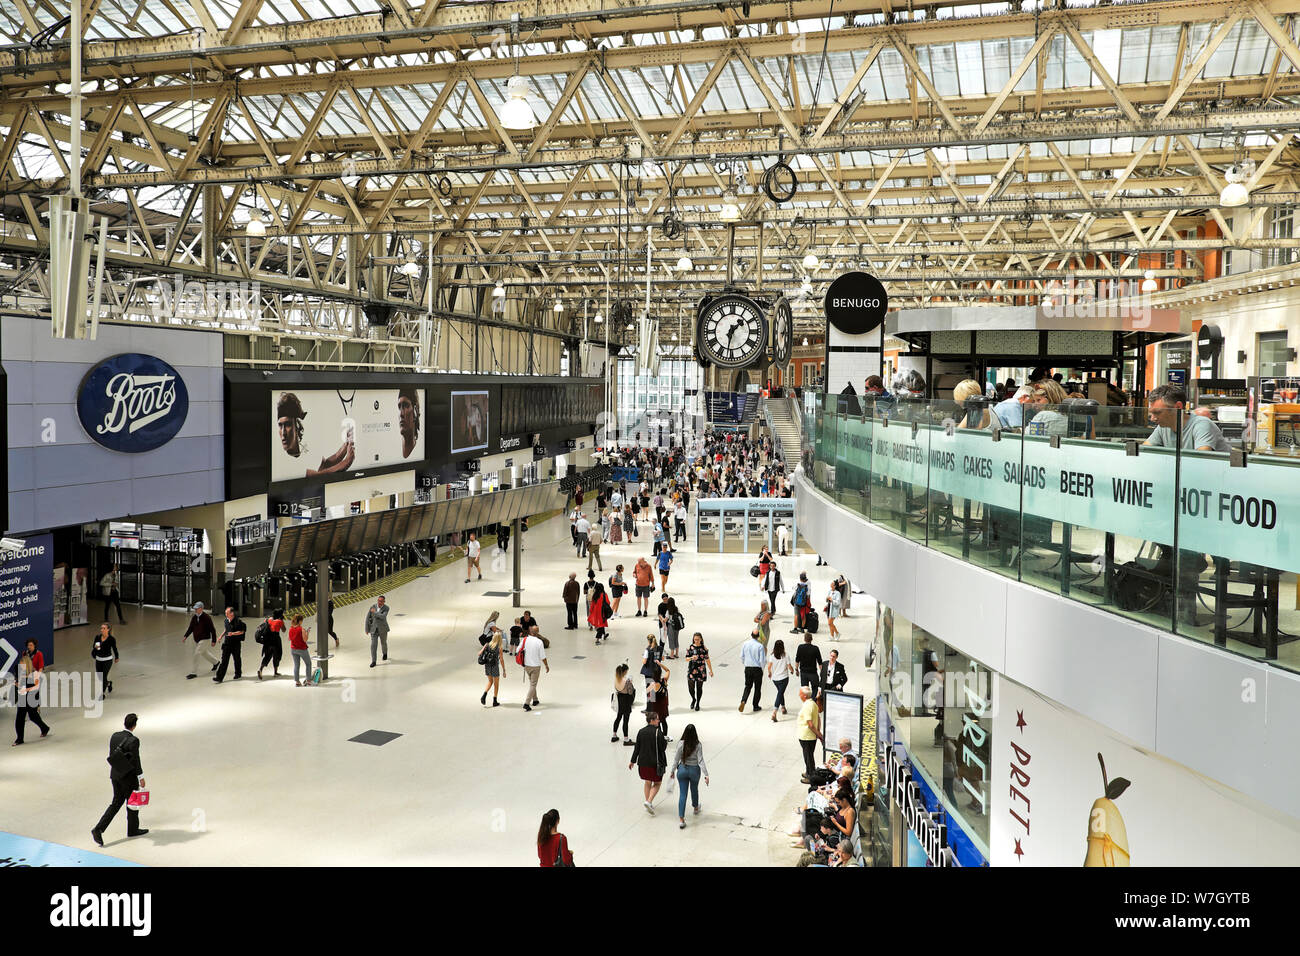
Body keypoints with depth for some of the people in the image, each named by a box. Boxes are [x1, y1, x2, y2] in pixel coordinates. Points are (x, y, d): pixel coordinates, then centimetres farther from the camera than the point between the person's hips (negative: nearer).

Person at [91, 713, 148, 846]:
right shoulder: (133, 740, -24)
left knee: (116, 803, 17)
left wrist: (111, 773, 21)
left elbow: (111, 756, 8)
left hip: (115, 775, 7)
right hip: (128, 777, -6)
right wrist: (141, 778, -9)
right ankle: (133, 830, 30)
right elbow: (136, 761, -19)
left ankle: (98, 829, 5)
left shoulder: (114, 736, -2)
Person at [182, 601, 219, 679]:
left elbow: (212, 629, -14)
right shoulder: (194, 617, 2)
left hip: (204, 639, -8)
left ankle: (193, 672, -6)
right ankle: (216, 662, 46)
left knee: (196, 654, -13)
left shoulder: (206, 617, -17)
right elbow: (191, 628, 10)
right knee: (204, 653, 23)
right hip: (196, 640, 8)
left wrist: (214, 641, -13)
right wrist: (185, 636, -4)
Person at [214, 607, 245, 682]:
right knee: (224, 660, -1)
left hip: (236, 643, -5)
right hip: (227, 643, 5)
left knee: (237, 659, 12)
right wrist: (221, 636, 13)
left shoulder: (237, 621, -15)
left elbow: (242, 631, -14)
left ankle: (238, 674, 33)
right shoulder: (226, 620, 6)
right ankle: (219, 677, -4)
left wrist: (233, 633, -26)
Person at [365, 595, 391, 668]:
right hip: (374, 629, 1)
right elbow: (368, 617, -3)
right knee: (373, 644, -10)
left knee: (383, 642, 19)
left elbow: (383, 617, -30)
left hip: (382, 629, -1)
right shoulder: (373, 606, -8)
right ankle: (373, 661, -7)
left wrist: (374, 612, -27)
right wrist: (367, 629, -4)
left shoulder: (386, 608, -14)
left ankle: (385, 653, 51)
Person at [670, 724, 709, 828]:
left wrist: (672, 771, 6)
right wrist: (706, 774, -15)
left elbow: (676, 759, -7)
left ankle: (681, 819, -3)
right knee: (694, 789, 27)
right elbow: (700, 761, -18)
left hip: (682, 769, 0)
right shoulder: (698, 745, -16)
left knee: (682, 794, 3)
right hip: (694, 770, 0)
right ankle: (696, 807, 53)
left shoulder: (681, 743, -14)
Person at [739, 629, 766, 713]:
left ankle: (743, 701, -9)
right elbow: (762, 660, -13)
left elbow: (741, 657, 5)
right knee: (757, 688, 12)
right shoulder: (760, 646, -14)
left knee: (748, 686, 15)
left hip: (747, 668, 3)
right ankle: (755, 707, 19)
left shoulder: (745, 644, -2)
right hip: (757, 669, -3)